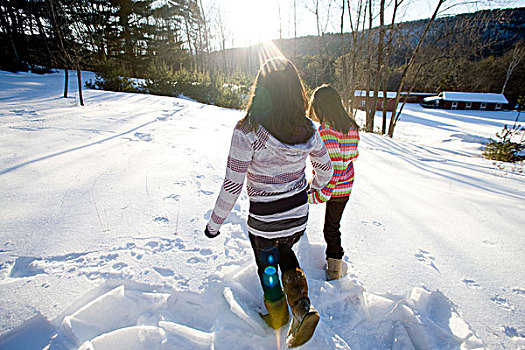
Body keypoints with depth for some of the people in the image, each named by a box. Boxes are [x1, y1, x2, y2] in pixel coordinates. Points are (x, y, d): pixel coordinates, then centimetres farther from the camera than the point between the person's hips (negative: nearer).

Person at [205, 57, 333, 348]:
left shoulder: (247, 131, -24)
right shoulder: (308, 130, -9)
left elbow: (232, 185, -20)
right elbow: (325, 168, 5)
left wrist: (214, 223, -6)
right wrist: (317, 185, 28)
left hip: (264, 222, -4)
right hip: (299, 215, 4)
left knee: (266, 264, 26)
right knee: (285, 252, 34)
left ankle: (278, 316, 49)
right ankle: (302, 307, 20)